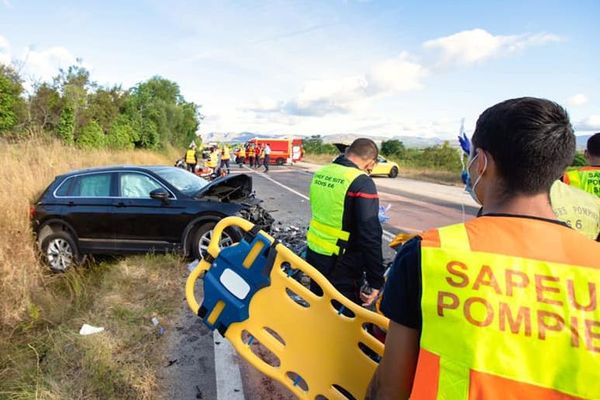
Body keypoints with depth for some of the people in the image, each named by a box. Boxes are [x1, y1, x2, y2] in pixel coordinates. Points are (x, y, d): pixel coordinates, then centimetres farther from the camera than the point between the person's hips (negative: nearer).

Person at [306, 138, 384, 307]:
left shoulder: (320, 173, 4)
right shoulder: (362, 183, -19)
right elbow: (370, 236, -23)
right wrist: (376, 280, -16)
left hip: (313, 255, 7)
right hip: (341, 266, -7)